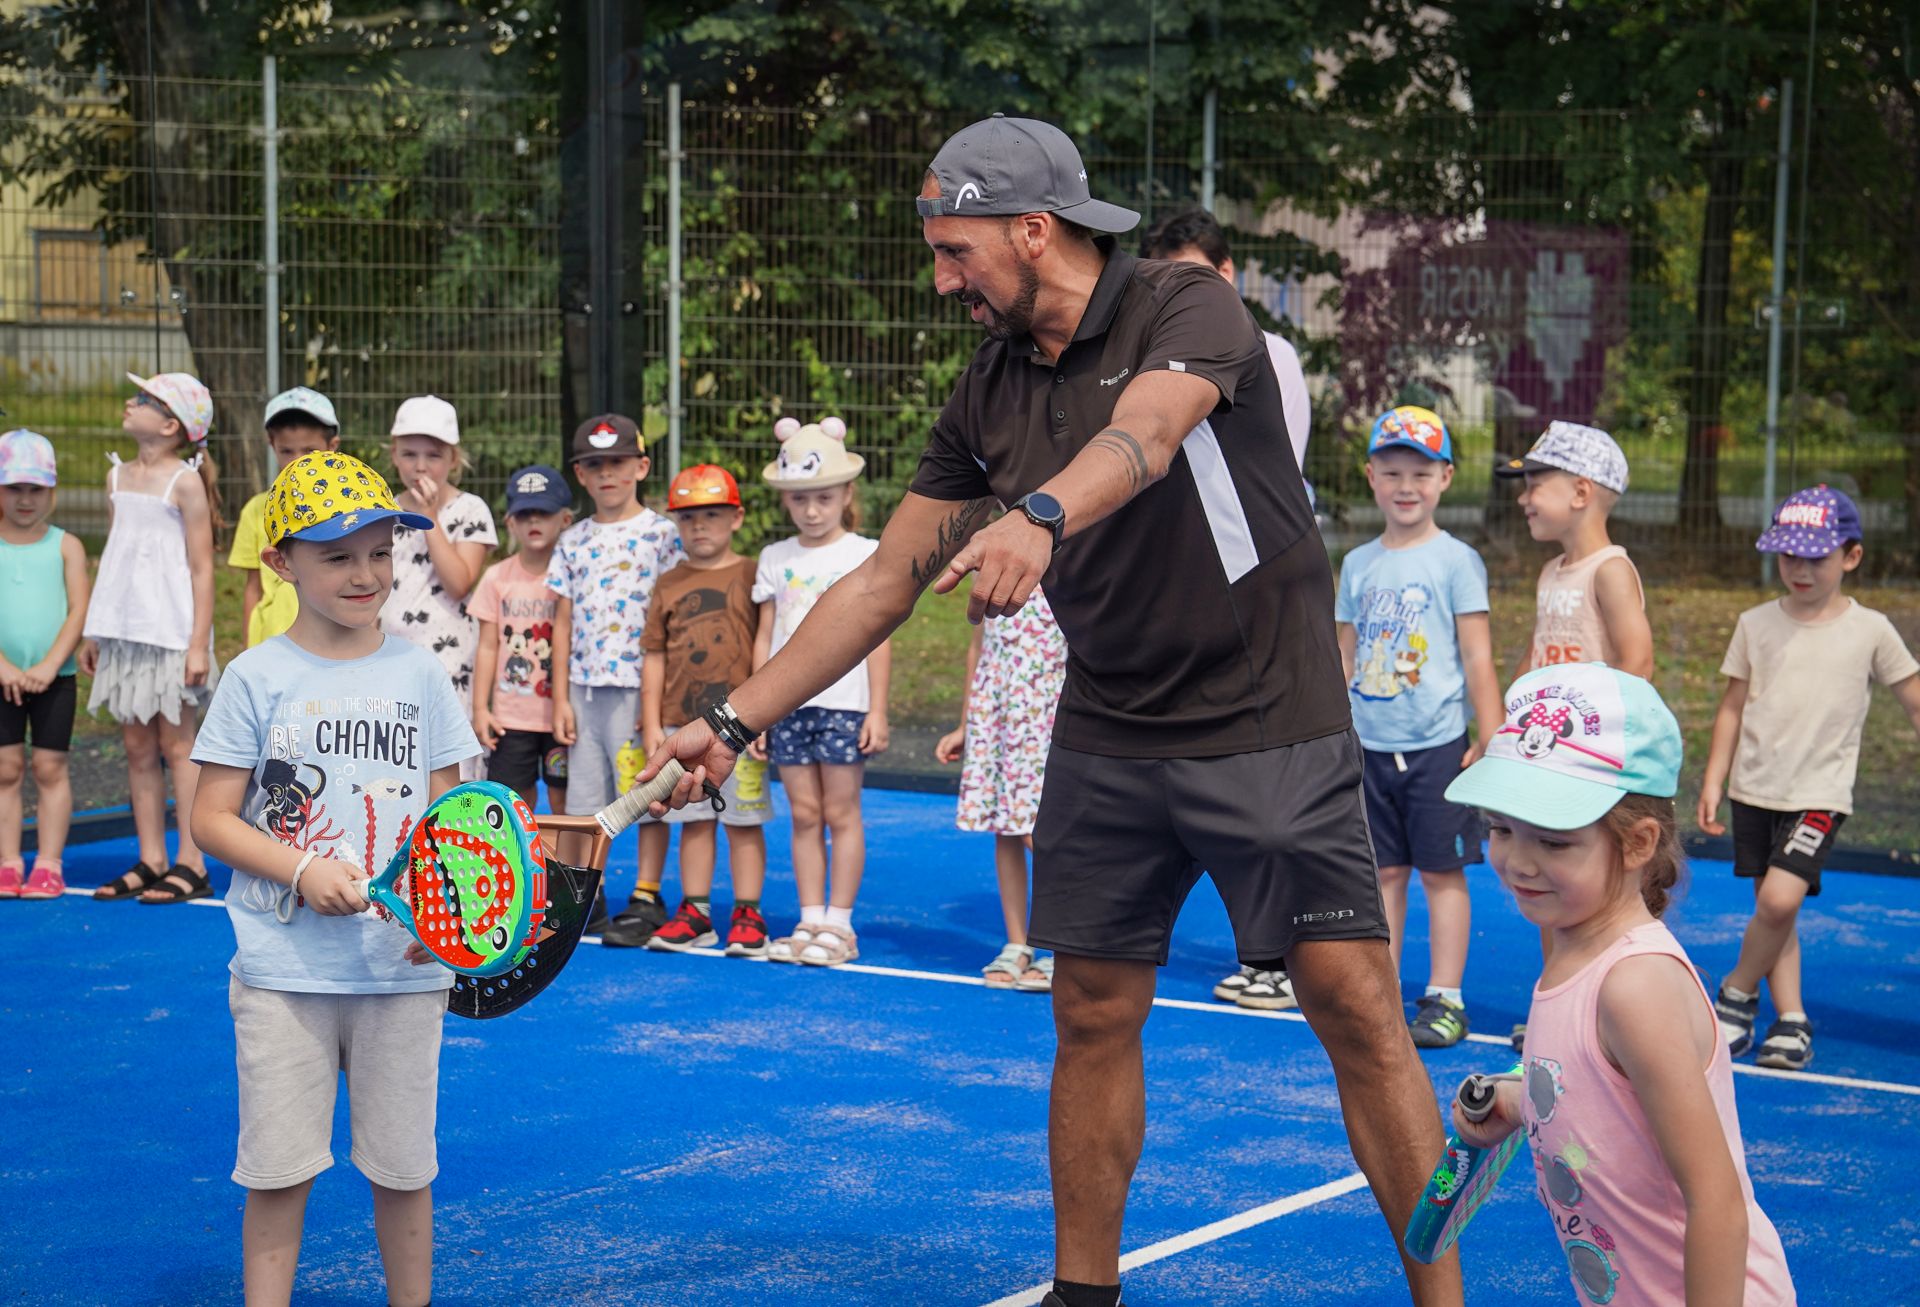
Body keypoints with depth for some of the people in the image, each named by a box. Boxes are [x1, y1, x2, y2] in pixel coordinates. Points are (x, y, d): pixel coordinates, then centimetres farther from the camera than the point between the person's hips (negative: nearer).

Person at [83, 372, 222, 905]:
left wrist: (199, 643, -15)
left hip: (170, 633, -6)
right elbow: (112, 556, 17)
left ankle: (191, 865, 1)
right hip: (123, 633, 6)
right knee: (137, 747, 8)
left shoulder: (185, 482, -8)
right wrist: (94, 632, 15)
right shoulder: (118, 477, 11)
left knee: (176, 745, -3)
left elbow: (201, 568, -10)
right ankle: (150, 861, 15)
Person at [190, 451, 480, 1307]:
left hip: (404, 969, 2)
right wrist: (304, 872, -16)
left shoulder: (419, 675, 5)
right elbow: (212, 819, -1)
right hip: (283, 970, -2)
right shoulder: (257, 678, -1)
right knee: (279, 1170, 3)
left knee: (402, 1169, 8)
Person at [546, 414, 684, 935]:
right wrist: (560, 698, 6)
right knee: (583, 799, 8)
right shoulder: (573, 542, 11)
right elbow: (563, 622, 12)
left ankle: (646, 901, 7)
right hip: (584, 687, 5)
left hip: (639, 685, -5)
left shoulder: (660, 534, -3)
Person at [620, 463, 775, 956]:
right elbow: (654, 657, 9)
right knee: (693, 819, 10)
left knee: (743, 819, 2)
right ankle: (695, 913, 17)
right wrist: (651, 723, 4)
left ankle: (747, 915, 8)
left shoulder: (751, 576, 0)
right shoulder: (669, 585, 9)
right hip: (681, 725, 3)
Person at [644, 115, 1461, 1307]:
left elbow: (1144, 435, -34)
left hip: (1270, 727, -5)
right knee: (1093, 1016, 8)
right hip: (1106, 742, 6)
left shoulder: (1188, 307, -12)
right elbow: (886, 581, 8)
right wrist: (737, 721, 3)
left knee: (1357, 1007, -8)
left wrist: (1041, 516, -55)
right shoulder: (990, 394, 5)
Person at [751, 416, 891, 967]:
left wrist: (877, 709, -6)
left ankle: (838, 923, 6)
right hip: (789, 703, 3)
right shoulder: (775, 559, 10)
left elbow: (878, 638, -2)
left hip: (843, 701, -3)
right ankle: (810, 922, 11)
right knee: (804, 815, 6)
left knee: (841, 813, 0)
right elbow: (765, 638, 11)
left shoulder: (864, 554, 0)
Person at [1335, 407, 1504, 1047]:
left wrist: (1492, 742, -8)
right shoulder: (1358, 564, 8)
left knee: (1441, 871, 1)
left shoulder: (1455, 561, -4)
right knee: (1384, 872, 10)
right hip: (1370, 748, 4)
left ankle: (1444, 1000, 7)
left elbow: (1478, 660, -5)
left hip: (1436, 747, -4)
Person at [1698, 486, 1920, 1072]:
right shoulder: (1756, 624, 2)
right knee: (1773, 907, 6)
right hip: (1756, 789, 3)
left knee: (1779, 898, -18)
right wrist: (1713, 781, 5)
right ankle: (1791, 1020, 16)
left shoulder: (1870, 630, -3)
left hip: (1819, 793, -3)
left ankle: (1738, 993, 4)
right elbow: (1733, 707, 8)